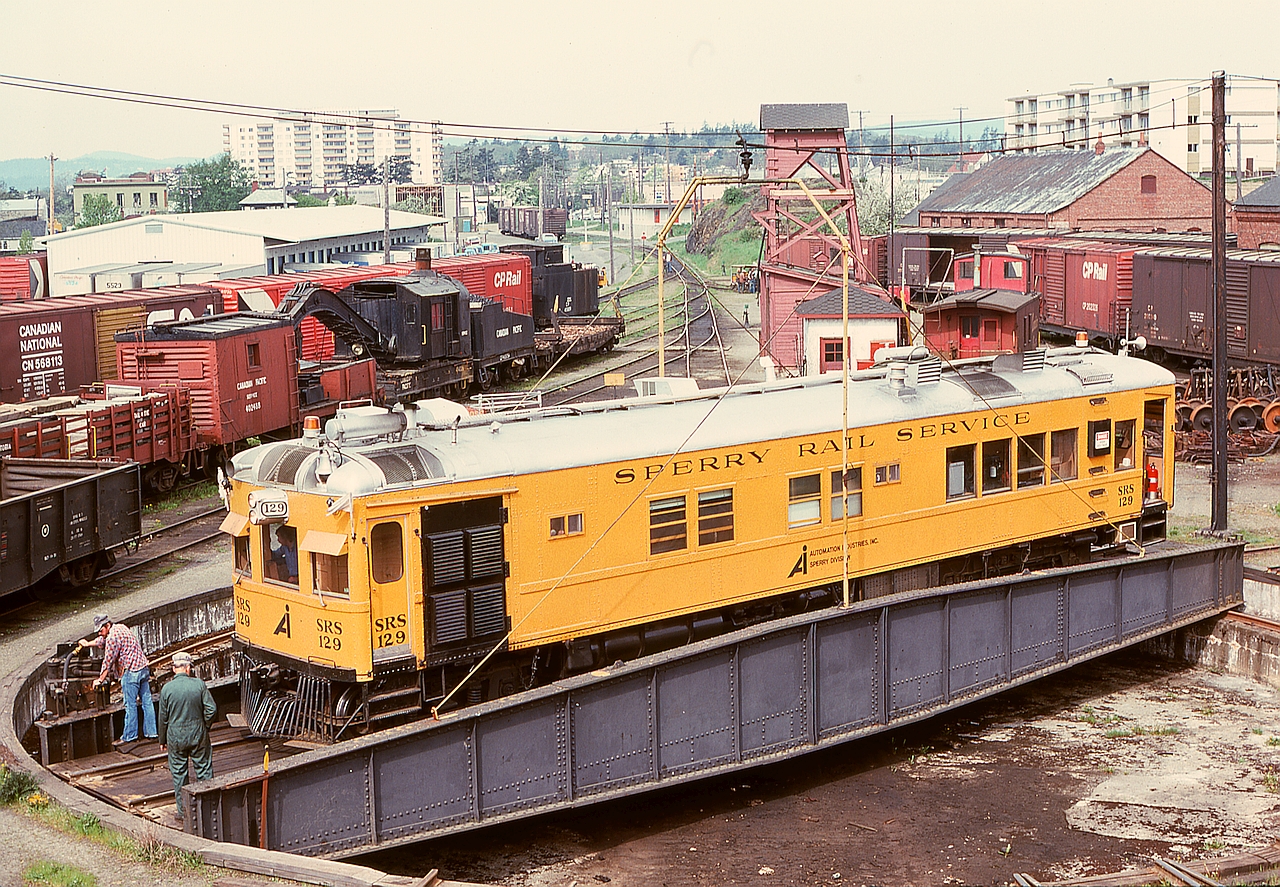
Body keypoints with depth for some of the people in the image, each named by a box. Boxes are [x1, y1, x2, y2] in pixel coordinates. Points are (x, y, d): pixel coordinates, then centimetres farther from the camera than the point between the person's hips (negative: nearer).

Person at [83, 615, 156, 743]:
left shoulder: (113, 637, -14)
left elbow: (108, 661, -10)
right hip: (144, 668, 9)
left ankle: (130, 736, 7)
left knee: (130, 705, 0)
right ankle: (151, 732, 13)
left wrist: (100, 680, -1)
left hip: (131, 671, -9)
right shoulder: (121, 627, 14)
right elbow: (103, 640, 34)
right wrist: (88, 643, 46)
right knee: (147, 701, 9)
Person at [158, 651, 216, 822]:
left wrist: (162, 740, 10)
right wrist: (205, 726, 9)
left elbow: (163, 717, -2)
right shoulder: (199, 684, -9)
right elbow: (211, 709, -9)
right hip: (198, 735, 0)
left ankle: (183, 810, 16)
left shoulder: (167, 688, -8)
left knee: (179, 774, 11)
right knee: (204, 770, 11)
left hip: (175, 737, 0)